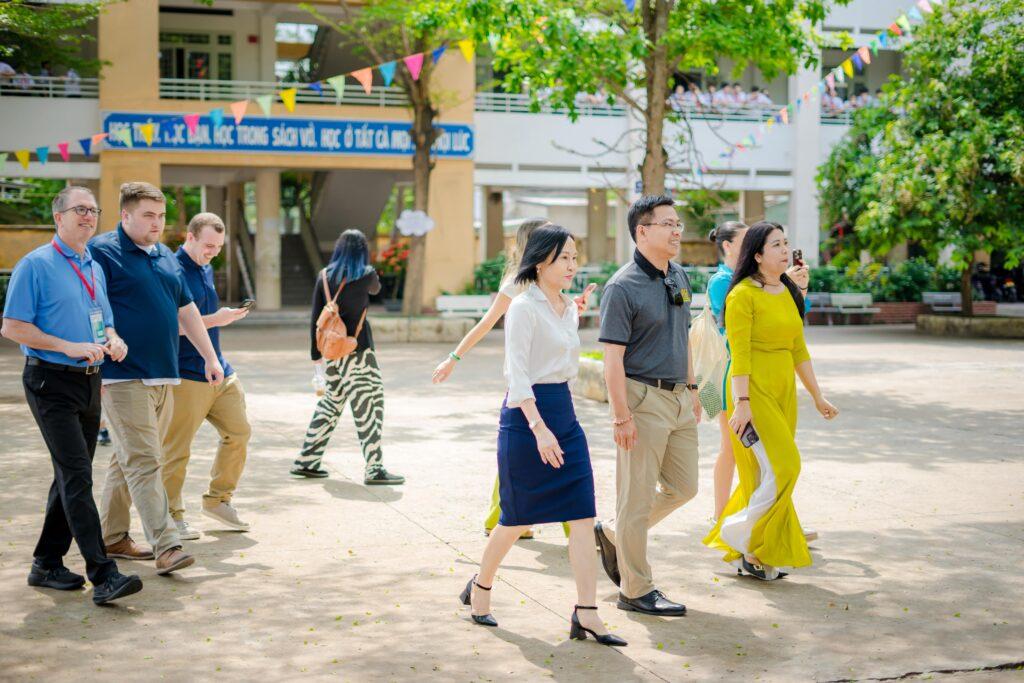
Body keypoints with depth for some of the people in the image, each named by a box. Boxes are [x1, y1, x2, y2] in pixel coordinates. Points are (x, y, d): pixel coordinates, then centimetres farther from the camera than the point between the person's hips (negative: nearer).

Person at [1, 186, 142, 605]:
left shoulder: (95, 269, 15)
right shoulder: (35, 265, -7)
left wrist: (113, 340, 0)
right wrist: (70, 347, -20)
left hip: (89, 382, 8)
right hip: (51, 382, -8)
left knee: (71, 477, 12)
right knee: (77, 476, -14)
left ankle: (47, 564, 24)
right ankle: (102, 575, -18)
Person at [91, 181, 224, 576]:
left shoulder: (166, 257, 18)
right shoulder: (103, 252, -6)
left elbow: (186, 310, 25)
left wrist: (210, 357, 22)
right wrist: (96, 369, -16)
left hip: (163, 376, 8)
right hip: (125, 377, -8)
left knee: (128, 459, 14)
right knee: (143, 461, -11)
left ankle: (111, 537, 22)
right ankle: (166, 546, -15)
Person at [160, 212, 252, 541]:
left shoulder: (206, 269, 15)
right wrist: (215, 320, -23)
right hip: (186, 375, -9)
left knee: (238, 432, 9)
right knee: (176, 448, -2)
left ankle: (217, 500, 22)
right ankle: (172, 515, 9)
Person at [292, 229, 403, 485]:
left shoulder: (325, 276, 4)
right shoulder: (366, 275, -6)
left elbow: (316, 317, 4)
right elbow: (376, 288, 19)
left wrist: (316, 354, 11)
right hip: (358, 350, -5)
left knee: (329, 404, 17)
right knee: (368, 407, 0)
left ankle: (306, 461, 21)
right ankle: (374, 469, -2)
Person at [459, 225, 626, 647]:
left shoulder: (569, 309, 12)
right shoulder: (524, 308, -12)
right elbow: (517, 374, -18)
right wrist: (539, 427, -27)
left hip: (564, 413, 7)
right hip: (526, 414, -7)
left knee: (583, 517, -3)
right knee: (518, 518, 4)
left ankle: (586, 615, -2)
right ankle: (479, 588, 29)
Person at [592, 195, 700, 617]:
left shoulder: (679, 276, 11)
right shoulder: (623, 287, -15)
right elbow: (613, 358, -17)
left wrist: (692, 388, 20)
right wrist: (621, 417, -20)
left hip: (678, 397, 8)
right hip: (643, 397, -8)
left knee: (683, 487, 14)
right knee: (637, 496, 0)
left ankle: (614, 535, 31)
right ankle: (636, 591, 9)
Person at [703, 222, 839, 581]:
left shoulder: (789, 293, 13)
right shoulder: (743, 294, -11)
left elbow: (799, 350, 17)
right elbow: (739, 354, -16)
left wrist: (818, 397, 17)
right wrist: (742, 403, -20)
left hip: (784, 390, 8)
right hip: (754, 389, -8)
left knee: (765, 475, 9)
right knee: (782, 468, -12)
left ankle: (746, 553, 20)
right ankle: (748, 546, 3)